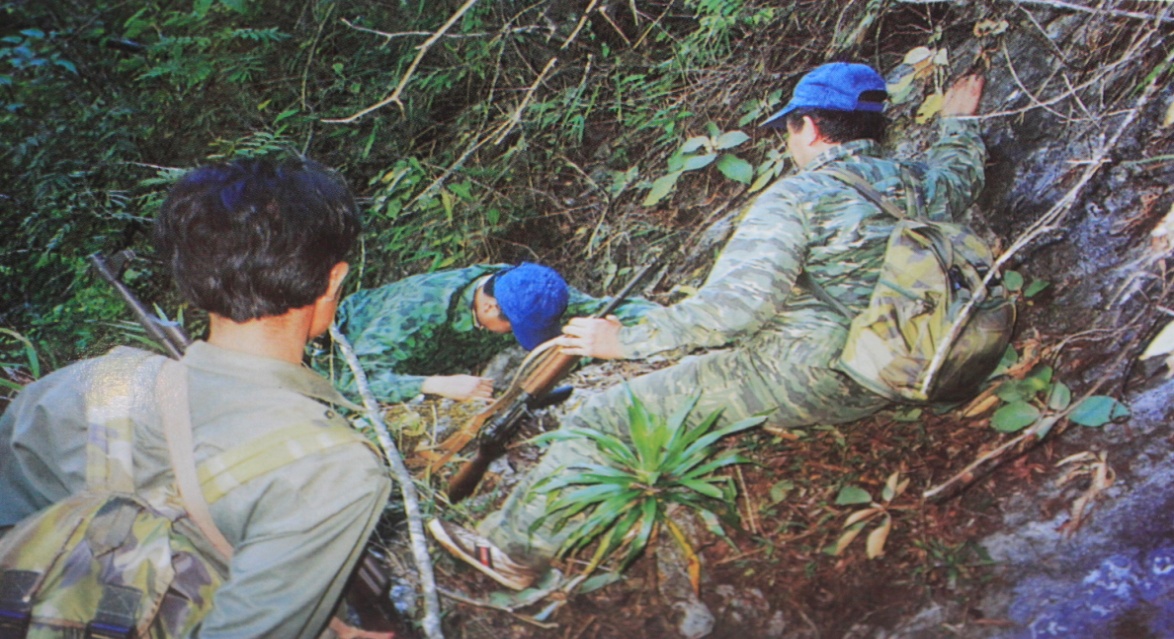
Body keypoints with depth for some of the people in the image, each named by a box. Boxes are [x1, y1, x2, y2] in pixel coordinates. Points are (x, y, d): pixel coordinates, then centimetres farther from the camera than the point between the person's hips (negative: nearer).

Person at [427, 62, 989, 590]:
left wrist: (625, 340, -15)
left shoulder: (796, 199, -16)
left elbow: (731, 307, -23)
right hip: (878, 385, 9)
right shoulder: (918, 183, 5)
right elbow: (961, 173, 31)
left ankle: (512, 550, 7)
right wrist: (959, 123, 51)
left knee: (602, 418, -1)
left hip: (794, 381, -9)